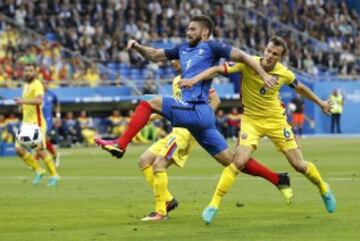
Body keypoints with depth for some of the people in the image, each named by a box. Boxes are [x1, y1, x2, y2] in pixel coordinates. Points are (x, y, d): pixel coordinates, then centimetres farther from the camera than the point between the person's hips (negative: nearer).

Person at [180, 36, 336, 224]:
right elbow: (218, 69, -24)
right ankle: (214, 205, -12)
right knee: (239, 161, -21)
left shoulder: (284, 73, -10)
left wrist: (320, 103, 23)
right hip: (251, 119, -2)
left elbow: (300, 88, 11)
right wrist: (194, 80, -38)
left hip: (276, 120, 2)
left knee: (299, 165, 4)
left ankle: (324, 189, 34)